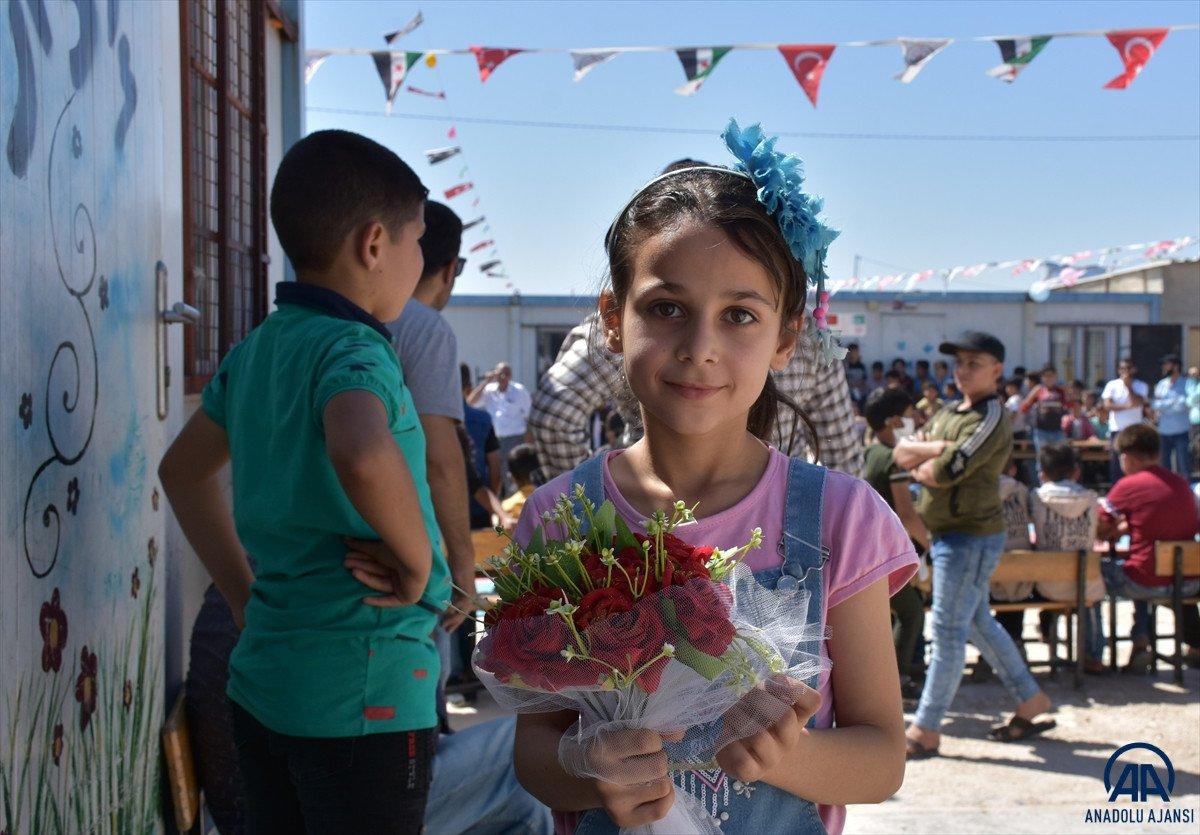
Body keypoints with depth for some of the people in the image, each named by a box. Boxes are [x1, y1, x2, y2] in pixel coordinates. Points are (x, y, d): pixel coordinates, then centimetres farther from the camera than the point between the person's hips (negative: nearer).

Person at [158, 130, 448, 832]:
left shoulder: (255, 349, 8)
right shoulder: (354, 350, -17)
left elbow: (184, 469, 21)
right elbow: (364, 458, -40)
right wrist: (418, 560, -23)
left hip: (262, 677, 8)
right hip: (365, 694, -8)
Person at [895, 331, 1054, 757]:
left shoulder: (990, 418, -13)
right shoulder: (949, 414, 15)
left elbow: (944, 473, -23)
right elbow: (902, 451, 3)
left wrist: (920, 465, -2)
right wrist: (939, 448, -14)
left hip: (972, 535, -10)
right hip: (949, 532, 10)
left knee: (948, 630, -6)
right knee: (978, 622, 18)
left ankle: (925, 730, -1)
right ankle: (1031, 702, 31)